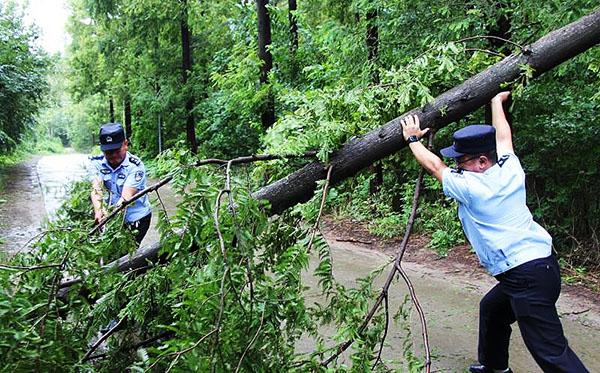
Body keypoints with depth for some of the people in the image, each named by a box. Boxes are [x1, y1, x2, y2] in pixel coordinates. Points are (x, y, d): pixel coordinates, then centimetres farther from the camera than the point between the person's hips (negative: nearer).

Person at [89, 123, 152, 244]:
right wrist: (98, 211, -41)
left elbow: (126, 197, -29)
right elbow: (96, 189, -21)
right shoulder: (98, 163, -7)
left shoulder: (135, 166, -20)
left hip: (137, 218, -4)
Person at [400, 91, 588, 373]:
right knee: (491, 309, 28)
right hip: (544, 261, 9)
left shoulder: (469, 186, -14)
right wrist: (497, 101, 40)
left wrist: (413, 140, 18)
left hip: (527, 276, -9)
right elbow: (503, 136, 24)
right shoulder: (510, 169, 4)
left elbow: (434, 165, 3)